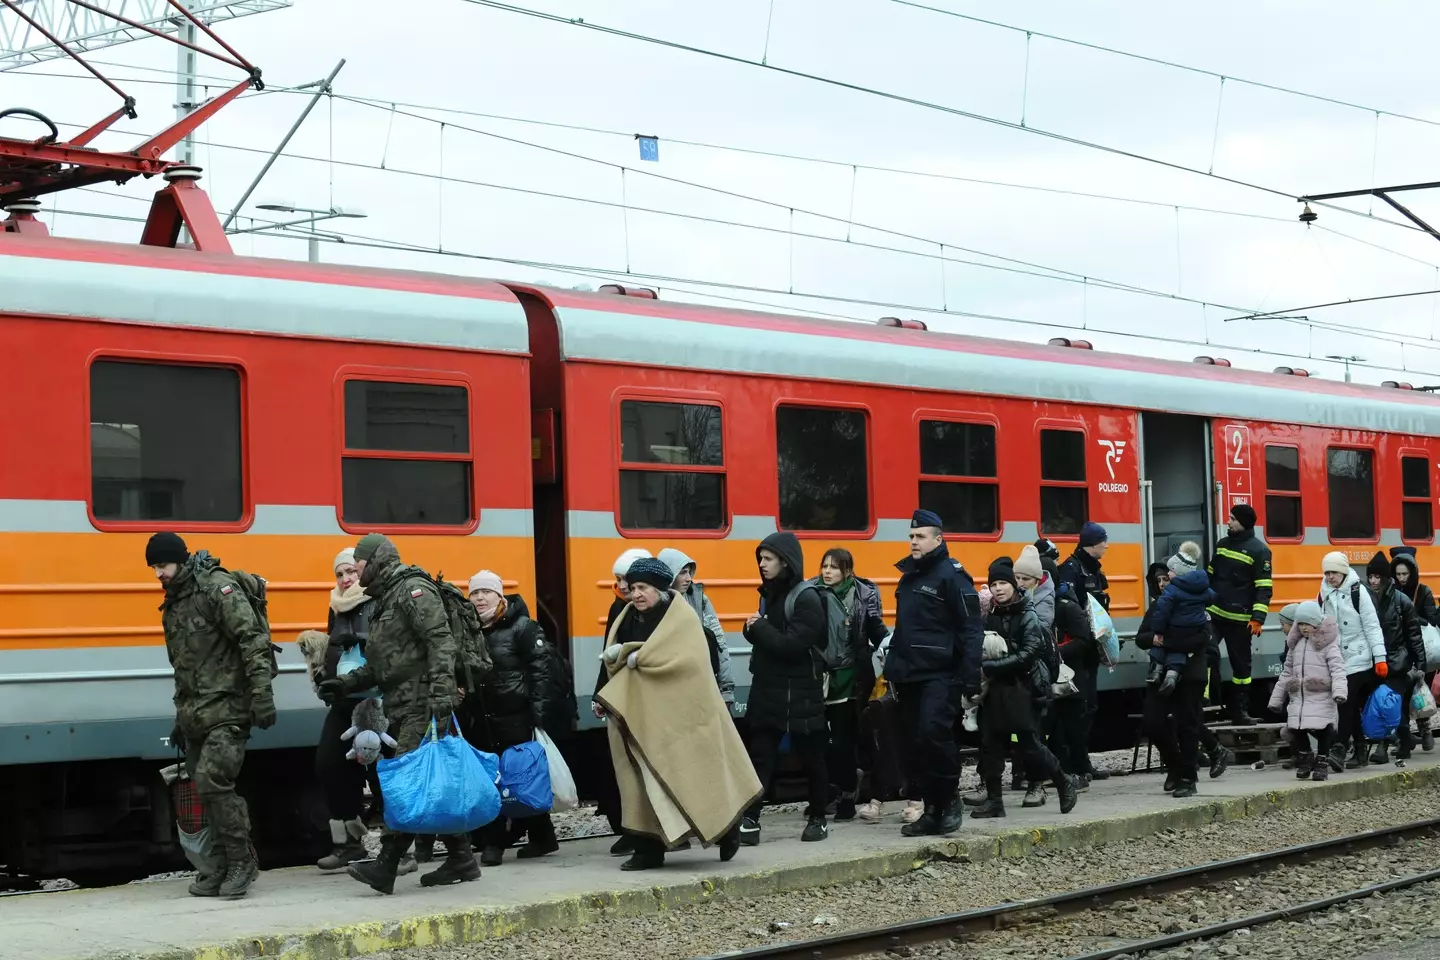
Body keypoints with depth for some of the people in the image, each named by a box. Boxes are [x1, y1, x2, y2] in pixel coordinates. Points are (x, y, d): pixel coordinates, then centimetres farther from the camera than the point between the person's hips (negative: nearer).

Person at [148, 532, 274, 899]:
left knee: (212, 781, -17)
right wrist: (181, 718, 27)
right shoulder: (173, 605, 19)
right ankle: (221, 868, 12)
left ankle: (241, 862, -6)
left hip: (227, 709, -8)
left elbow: (252, 640, -16)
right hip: (196, 715, 8)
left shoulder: (217, 587, -8)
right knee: (203, 789, 5)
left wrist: (261, 695, -23)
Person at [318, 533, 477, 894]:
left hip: (423, 705, -10)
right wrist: (346, 683, 15)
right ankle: (460, 861, 15)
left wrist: (441, 693, -27)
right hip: (403, 708, 10)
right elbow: (380, 665, 27)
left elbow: (441, 641, -19)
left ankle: (386, 865, -18)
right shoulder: (384, 601, 23)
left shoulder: (413, 590, -7)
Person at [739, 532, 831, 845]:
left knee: (811, 758, 6)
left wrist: (760, 628, -12)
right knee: (759, 756, 1)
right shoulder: (770, 593, 12)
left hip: (800, 693, -7)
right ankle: (749, 820, -2)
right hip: (767, 689, 7)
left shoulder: (806, 598, -14)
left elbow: (792, 644, -23)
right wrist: (753, 629, -5)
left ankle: (818, 819, 17)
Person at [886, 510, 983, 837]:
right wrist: (893, 668, 16)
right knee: (914, 744, 6)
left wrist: (971, 680, -16)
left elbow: (971, 631, -11)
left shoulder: (951, 576, -7)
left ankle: (950, 799, -3)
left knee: (933, 732, -22)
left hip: (941, 676, -8)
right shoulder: (909, 577, 16)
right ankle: (931, 811, 14)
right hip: (910, 676, 8)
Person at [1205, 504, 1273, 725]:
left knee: (1240, 664, 5)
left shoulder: (1259, 550, -8)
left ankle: (1239, 711, 14)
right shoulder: (1222, 544, 12)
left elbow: (1264, 588, -11)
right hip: (1214, 613, 5)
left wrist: (1258, 618, -20)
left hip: (1240, 619, -5)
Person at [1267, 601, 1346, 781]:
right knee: (1298, 729, 1)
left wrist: (1339, 691, -28)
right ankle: (1304, 758, 22)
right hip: (1299, 697, 5)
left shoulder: (1327, 644, -3)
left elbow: (1337, 669, -12)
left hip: (1321, 697, -5)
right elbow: (1287, 672, 22)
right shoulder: (1295, 644, 16)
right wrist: (1276, 699, 21)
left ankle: (1322, 762, 9)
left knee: (1321, 729, -7)